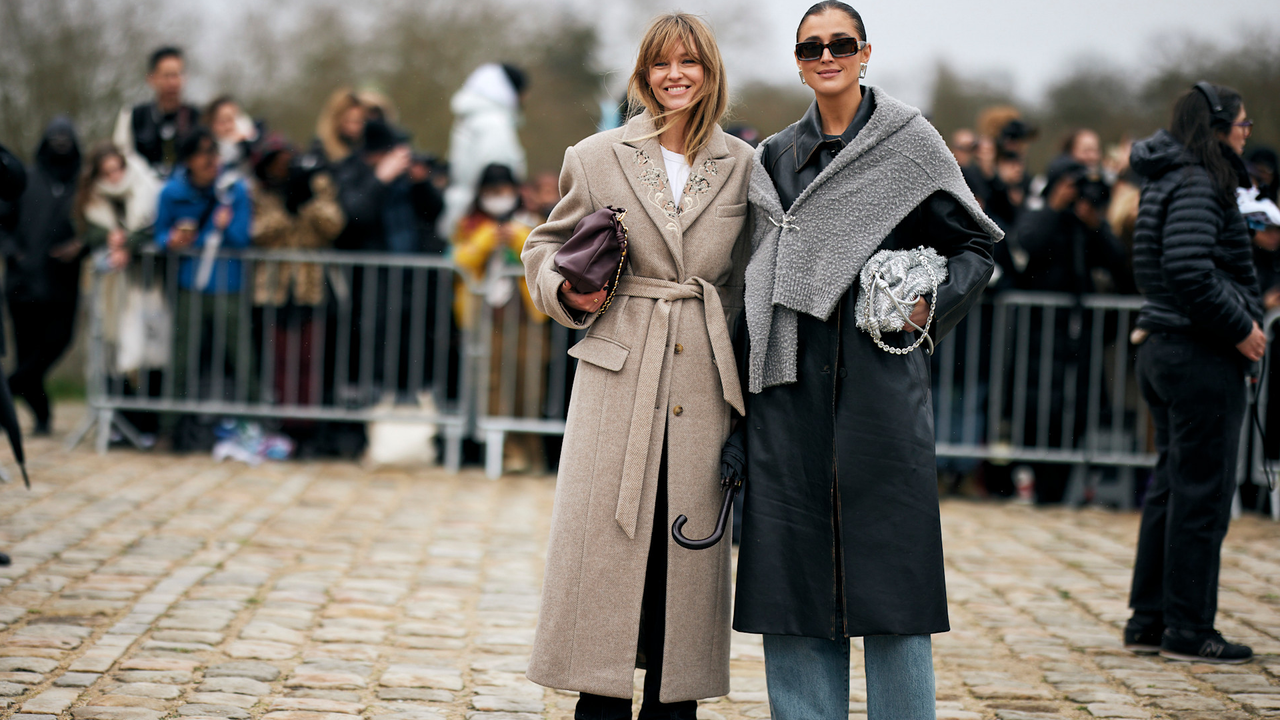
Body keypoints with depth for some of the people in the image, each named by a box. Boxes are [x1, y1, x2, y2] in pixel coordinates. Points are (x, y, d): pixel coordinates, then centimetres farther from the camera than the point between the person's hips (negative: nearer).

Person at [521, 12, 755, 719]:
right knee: (604, 540, -3)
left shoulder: (741, 166, 8)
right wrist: (567, 291, -5)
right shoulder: (598, 157, 4)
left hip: (702, 380, 2)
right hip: (618, 373, -1)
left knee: (691, 544, 3)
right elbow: (547, 244, 14)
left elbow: (745, 282, 14)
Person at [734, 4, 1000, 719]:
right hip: (791, 382, 3)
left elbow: (976, 244, 8)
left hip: (882, 375, -3)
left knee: (888, 555, -3)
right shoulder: (776, 156, 13)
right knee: (792, 562, 2)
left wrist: (935, 306, -9)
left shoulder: (910, 140, 3)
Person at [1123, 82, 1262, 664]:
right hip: (1201, 355, -10)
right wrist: (1240, 328, -15)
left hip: (1164, 348, 10)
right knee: (1203, 492, -3)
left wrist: (1244, 319, 12)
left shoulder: (1168, 181, 16)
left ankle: (1148, 620, 19)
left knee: (1172, 486, 14)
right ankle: (1188, 631, 3)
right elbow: (1190, 272, -25)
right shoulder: (1196, 185, -15)